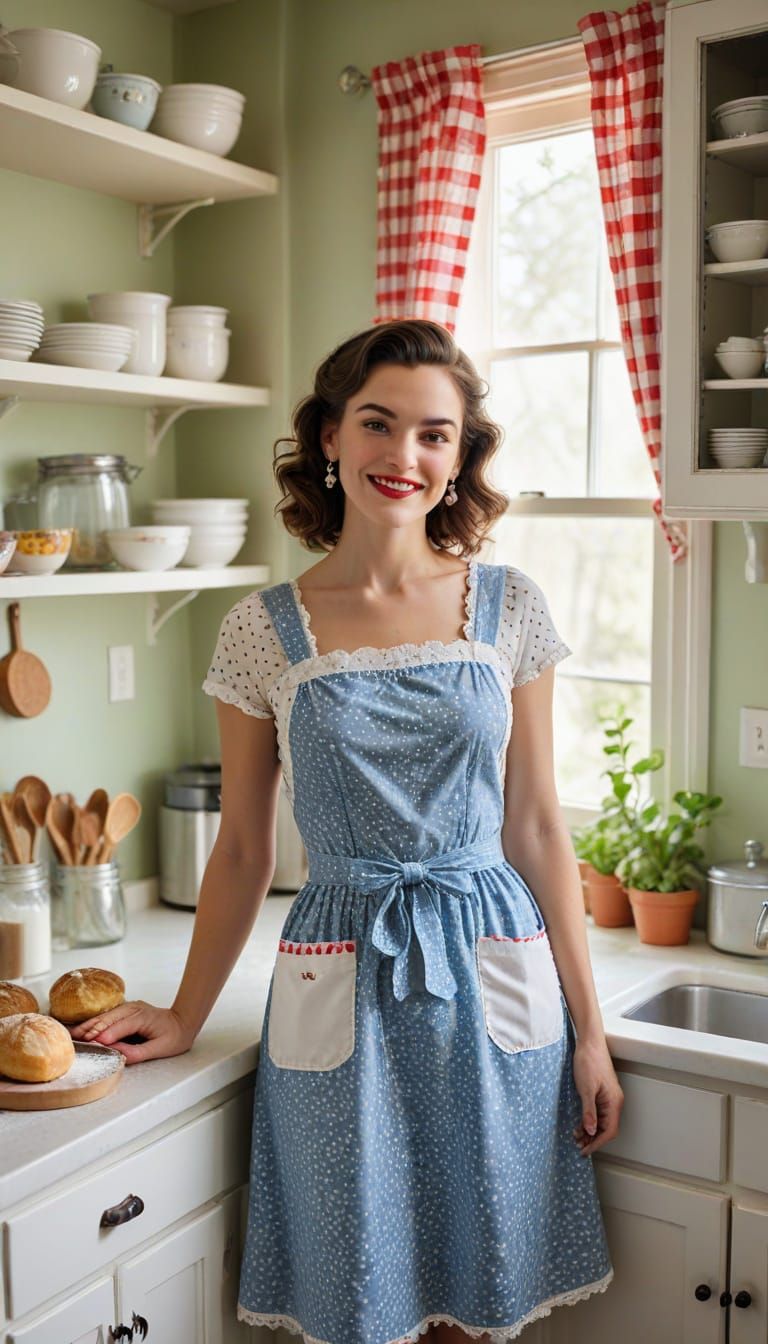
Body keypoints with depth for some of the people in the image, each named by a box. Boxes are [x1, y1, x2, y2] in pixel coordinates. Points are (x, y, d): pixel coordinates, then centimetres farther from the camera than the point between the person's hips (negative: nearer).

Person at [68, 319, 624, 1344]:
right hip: (339, 985, -1)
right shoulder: (264, 631, -2)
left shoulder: (511, 608, 0)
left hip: (495, 978, 1)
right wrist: (185, 1018, 8)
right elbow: (244, 850, 5)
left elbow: (536, 828, 3)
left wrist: (587, 1029, 3)